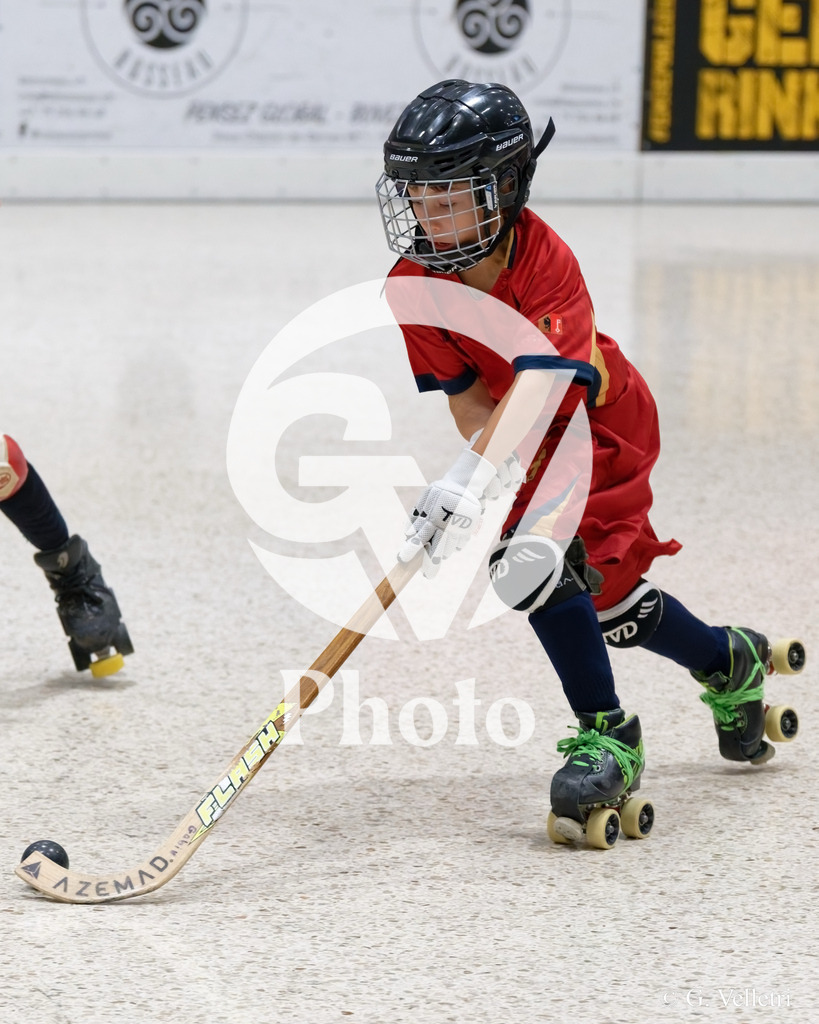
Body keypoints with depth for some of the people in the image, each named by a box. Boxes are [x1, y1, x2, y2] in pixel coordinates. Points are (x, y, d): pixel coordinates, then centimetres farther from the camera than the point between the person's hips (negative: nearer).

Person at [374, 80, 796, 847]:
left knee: (541, 561, -27)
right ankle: (731, 662, 41)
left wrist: (468, 484, -61)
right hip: (524, 443, 6)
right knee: (609, 596, 11)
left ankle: (605, 738, -11)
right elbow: (471, 402, -18)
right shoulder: (411, 287, -18)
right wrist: (480, 478, -37)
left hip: (600, 427, -6)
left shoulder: (546, 264, -34)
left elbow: (533, 390, -47)